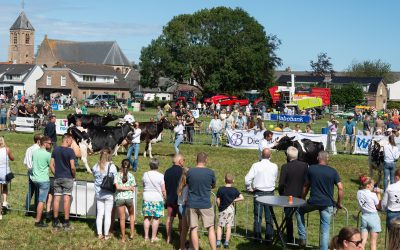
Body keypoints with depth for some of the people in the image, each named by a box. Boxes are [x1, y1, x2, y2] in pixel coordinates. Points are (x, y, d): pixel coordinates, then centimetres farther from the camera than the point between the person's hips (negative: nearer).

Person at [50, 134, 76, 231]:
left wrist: (55, 174, 15)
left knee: (56, 199, 7)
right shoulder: (70, 151, -12)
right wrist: (74, 175, 1)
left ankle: (56, 222, 13)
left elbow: (51, 164, 6)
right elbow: (72, 167, -16)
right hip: (68, 178, -5)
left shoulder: (55, 149, 5)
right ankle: (66, 224, 0)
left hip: (57, 178, 5)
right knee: (67, 199, -2)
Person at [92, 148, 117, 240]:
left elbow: (94, 176, 8)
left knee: (100, 214, 11)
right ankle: (106, 235, 10)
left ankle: (99, 234, 14)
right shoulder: (112, 166, -14)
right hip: (109, 194, -3)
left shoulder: (96, 166, -3)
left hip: (99, 193, 3)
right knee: (108, 214, 5)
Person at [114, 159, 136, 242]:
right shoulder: (131, 176, -2)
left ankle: (123, 237, 12)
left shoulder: (117, 175, -4)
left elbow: (117, 187, -14)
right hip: (129, 198, 1)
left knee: (122, 218, 7)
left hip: (119, 198, 0)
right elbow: (133, 189, 0)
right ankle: (132, 233, 19)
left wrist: (126, 188, -5)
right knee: (131, 215, 23)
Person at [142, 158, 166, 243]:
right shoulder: (160, 176, -11)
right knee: (156, 218, 4)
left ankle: (146, 236, 15)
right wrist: (165, 197, 7)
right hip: (157, 198, -3)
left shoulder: (145, 174, -1)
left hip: (146, 198, 4)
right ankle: (153, 237, 7)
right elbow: (163, 190, -8)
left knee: (147, 217, 11)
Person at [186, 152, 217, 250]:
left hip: (191, 204, 1)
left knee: (194, 229, 6)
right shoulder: (210, 172, -7)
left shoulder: (189, 171, -4)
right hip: (205, 204, -1)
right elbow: (213, 186, 10)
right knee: (210, 228, 6)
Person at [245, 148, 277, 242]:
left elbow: (247, 179, -11)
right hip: (270, 193, 1)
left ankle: (257, 235, 8)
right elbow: (275, 179, 8)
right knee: (269, 216, 9)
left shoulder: (256, 165, -9)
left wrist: (249, 189, 3)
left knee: (258, 215, 7)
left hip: (258, 192, -1)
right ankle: (269, 235, 13)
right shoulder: (274, 166, -4)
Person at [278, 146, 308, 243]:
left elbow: (281, 183, -15)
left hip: (288, 195, -3)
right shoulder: (304, 165, -6)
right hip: (300, 195, 3)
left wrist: (281, 193, 2)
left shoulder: (285, 167, -15)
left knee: (288, 218, 9)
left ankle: (290, 239, 14)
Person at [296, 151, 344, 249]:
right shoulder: (333, 171, 1)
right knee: (325, 230, 5)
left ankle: (303, 237, 21)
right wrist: (339, 203, 7)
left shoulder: (311, 169, 2)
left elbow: (306, 186, 11)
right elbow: (340, 188, -4)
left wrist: (302, 198, 25)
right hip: (327, 204, 0)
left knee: (299, 211, 27)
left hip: (313, 201, 0)